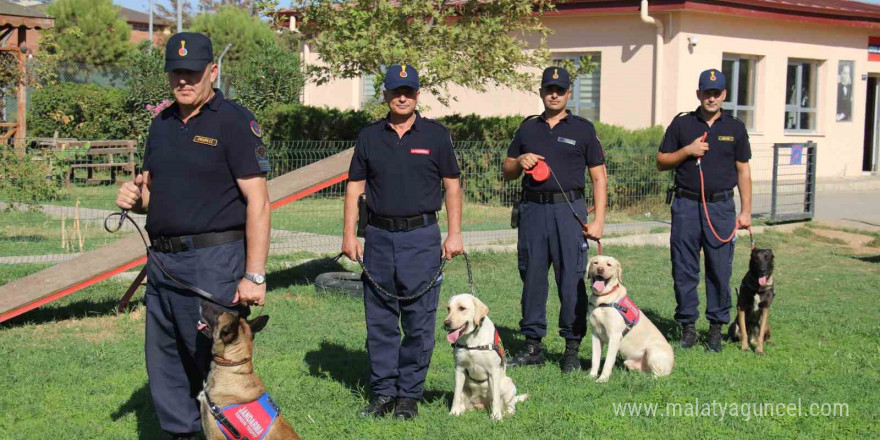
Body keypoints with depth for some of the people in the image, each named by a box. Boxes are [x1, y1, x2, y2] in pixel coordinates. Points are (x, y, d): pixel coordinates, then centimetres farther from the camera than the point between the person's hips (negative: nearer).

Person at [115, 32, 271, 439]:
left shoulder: (235, 122, -8)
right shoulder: (162, 124, 14)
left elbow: (258, 202, -13)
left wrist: (254, 275, -19)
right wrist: (135, 197, -2)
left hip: (213, 261, -8)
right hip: (162, 261, 8)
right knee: (164, 364, 13)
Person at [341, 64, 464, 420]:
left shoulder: (435, 135, 4)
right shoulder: (369, 136, 9)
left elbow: (452, 186, 5)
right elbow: (355, 187, 10)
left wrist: (455, 233, -2)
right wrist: (349, 234, 2)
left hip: (421, 236, -2)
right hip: (379, 237, 2)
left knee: (419, 323, 0)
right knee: (380, 322, 6)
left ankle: (410, 394, 11)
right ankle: (383, 392, 16)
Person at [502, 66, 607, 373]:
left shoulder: (583, 129, 6)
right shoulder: (528, 128, 15)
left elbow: (599, 177, 4)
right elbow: (508, 172, 19)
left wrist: (598, 220, -4)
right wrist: (520, 161, -4)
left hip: (568, 209, -3)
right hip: (533, 209, 3)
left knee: (572, 280, -4)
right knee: (532, 277, 5)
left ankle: (572, 348, 4)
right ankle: (533, 345, 14)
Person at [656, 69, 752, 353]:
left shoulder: (735, 128, 9)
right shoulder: (682, 124, 7)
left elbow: (743, 171, 10)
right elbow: (661, 162, 8)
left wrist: (746, 211, 4)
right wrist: (687, 151, -9)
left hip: (721, 205, 0)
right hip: (686, 204, 0)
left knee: (720, 270, 1)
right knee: (684, 269, 2)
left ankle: (716, 327, 12)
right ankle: (687, 325, 13)